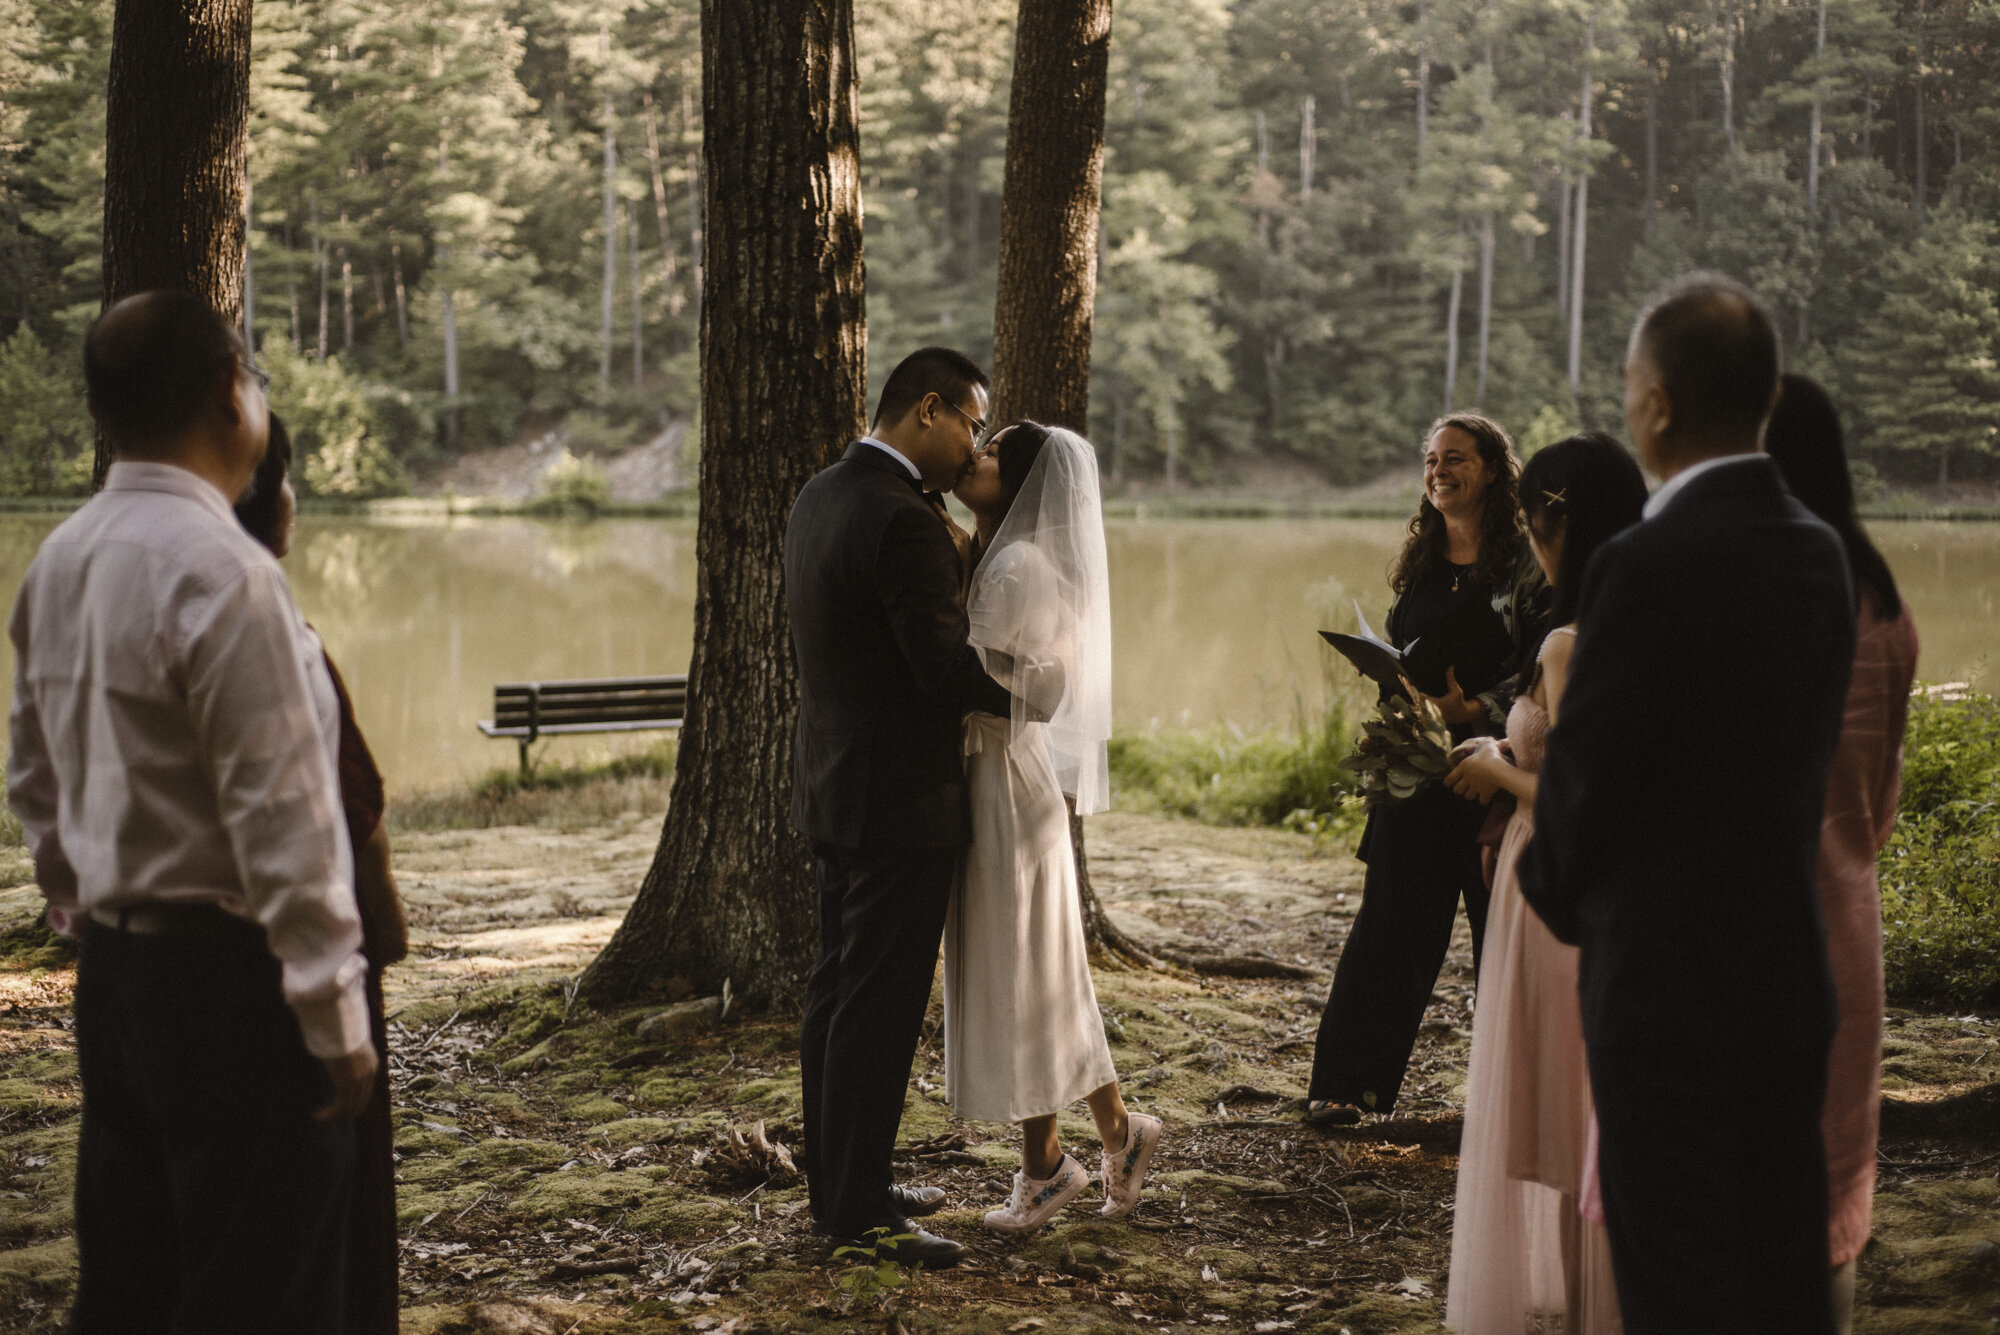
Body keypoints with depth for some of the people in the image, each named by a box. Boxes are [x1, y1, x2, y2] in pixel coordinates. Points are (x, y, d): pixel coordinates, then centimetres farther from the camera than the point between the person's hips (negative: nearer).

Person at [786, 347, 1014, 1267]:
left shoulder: (820, 497, 9)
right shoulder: (902, 523, -21)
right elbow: (946, 667, -22)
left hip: (835, 789, 10)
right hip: (898, 801, -10)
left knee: (838, 994, 16)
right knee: (880, 1008, -3)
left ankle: (839, 1181, 26)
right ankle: (857, 1210, 3)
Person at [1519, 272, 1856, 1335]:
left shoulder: (1649, 564, -20)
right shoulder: (1817, 551, 5)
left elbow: (1583, 770, -14)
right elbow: (1806, 756, 9)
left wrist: (1555, 891, 8)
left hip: (1667, 982, -7)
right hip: (1792, 971, 8)